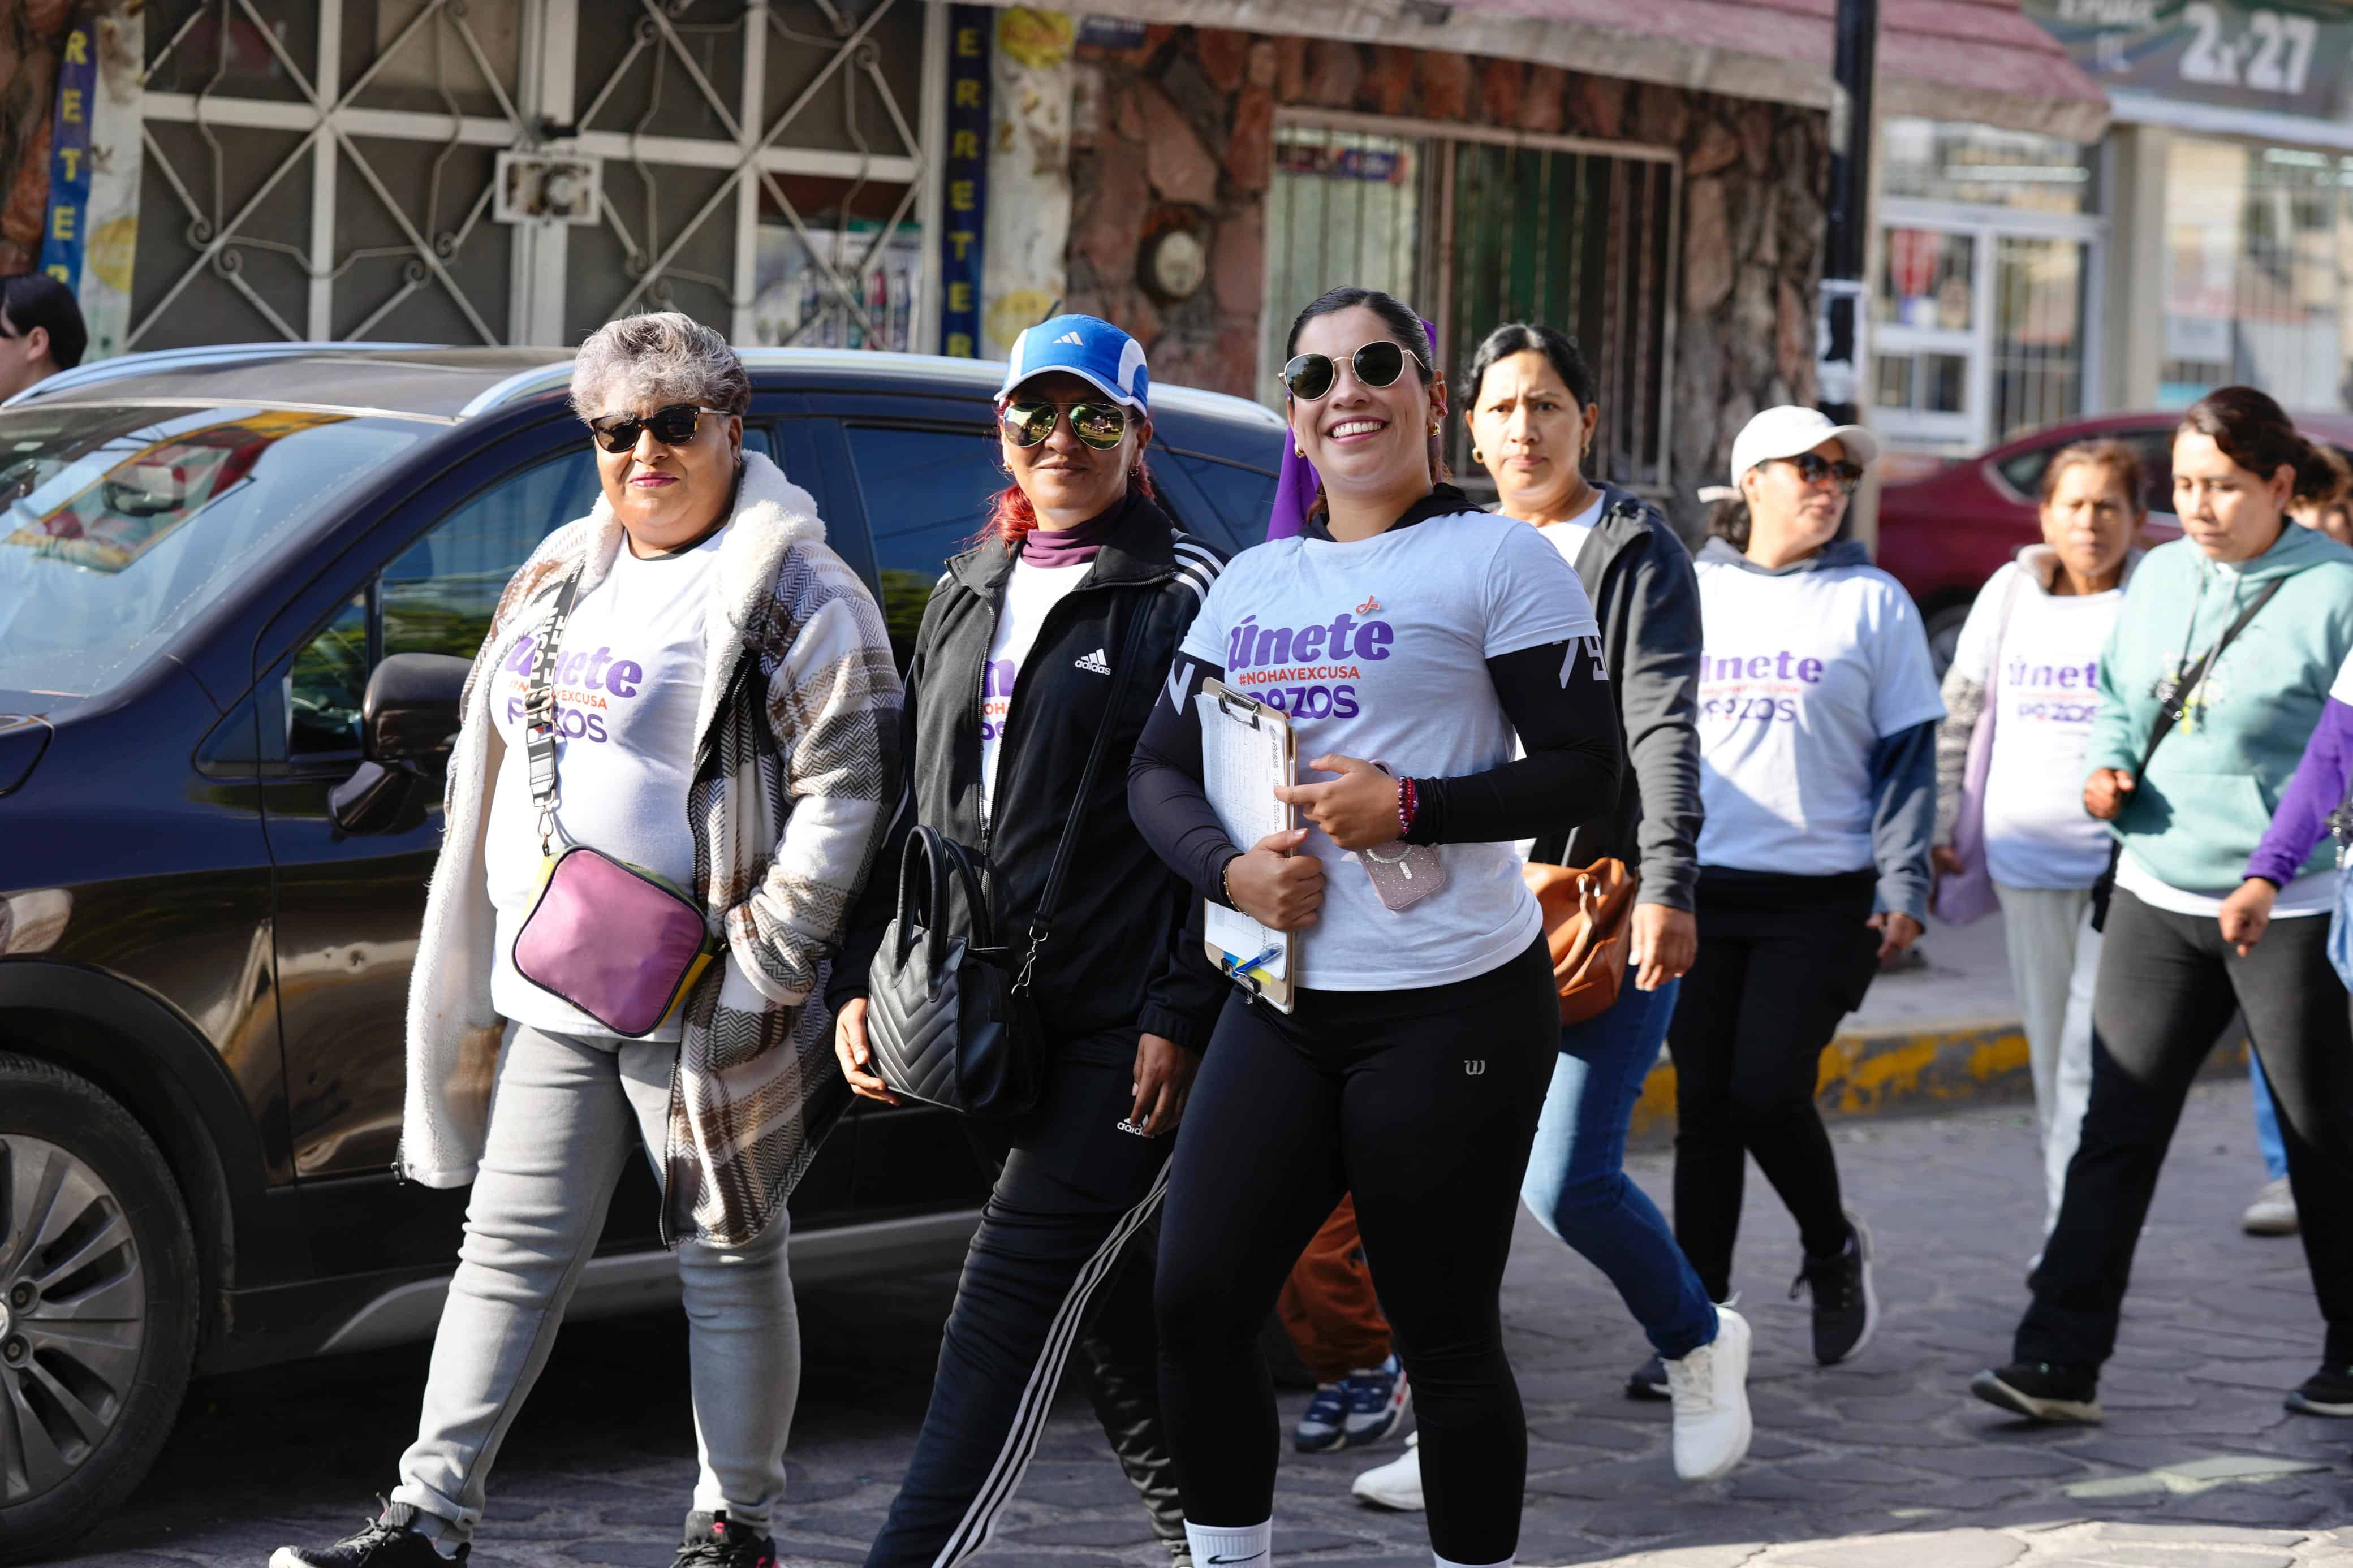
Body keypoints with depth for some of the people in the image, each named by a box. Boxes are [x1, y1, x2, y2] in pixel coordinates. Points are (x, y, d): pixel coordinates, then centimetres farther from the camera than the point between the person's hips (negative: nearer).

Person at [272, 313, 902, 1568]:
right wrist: (486, 951, 19)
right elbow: (501, 759, 25)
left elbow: (846, 787, -13)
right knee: (510, 1253, 7)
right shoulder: (563, 577, 17)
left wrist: (763, 962, -17)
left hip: (697, 1006, -7)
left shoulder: (793, 591, -6)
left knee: (730, 1265, 3)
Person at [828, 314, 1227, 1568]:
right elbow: (911, 802, 19)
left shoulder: (1185, 594, -4)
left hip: (1126, 1028, -7)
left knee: (1015, 1291, -12)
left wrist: (1181, 1016, -15)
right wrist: (862, 981, 11)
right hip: (991, 1022, 7)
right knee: (1112, 1295, 13)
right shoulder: (967, 595, 17)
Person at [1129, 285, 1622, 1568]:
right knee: (1194, 1307, 1)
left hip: (1450, 1006, -6)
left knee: (1444, 1337, 0)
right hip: (1282, 1003, 6)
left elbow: (1586, 772, -6)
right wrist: (1228, 866, -5)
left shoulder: (1496, 559, -1)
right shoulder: (1252, 585, 16)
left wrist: (1409, 807, -18)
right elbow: (1158, 770, 16)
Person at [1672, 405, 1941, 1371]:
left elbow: (1908, 754, 3)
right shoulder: (1688, 594, 10)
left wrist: (1903, 885, -5)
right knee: (1703, 1109, 2)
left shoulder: (1872, 602, 4)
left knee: (1768, 1091, -11)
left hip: (1822, 897, -2)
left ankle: (1832, 1252, 17)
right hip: (1700, 890, 3)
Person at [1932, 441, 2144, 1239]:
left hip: (2124, 864, -4)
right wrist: (1938, 827, 10)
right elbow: (1958, 716, 13)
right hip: (2026, 858, 4)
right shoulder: (2010, 592, 6)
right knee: (2049, 1056, 12)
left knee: (2093, 1058, -11)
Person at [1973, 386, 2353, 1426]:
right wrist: (2108, 769, 0)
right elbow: (2116, 698, 21)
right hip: (2158, 898, 5)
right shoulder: (2159, 576, 8)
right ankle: (2059, 1362, -4)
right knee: (2116, 1129, -2)